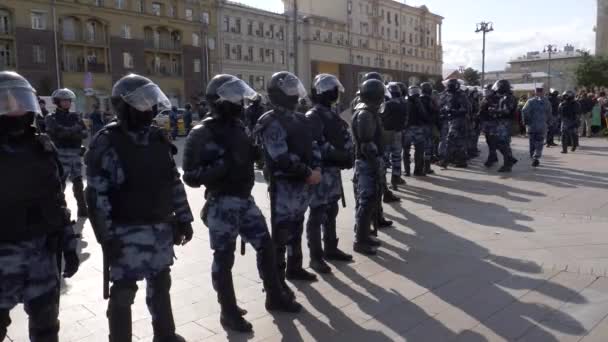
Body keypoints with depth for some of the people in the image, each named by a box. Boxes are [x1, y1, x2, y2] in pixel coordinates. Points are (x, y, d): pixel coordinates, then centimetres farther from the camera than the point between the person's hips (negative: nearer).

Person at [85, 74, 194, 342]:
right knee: (123, 293, 6)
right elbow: (97, 195, -15)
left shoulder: (159, 138, 6)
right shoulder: (107, 143, -13)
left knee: (160, 285, 20)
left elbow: (174, 182, 11)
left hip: (161, 228, 6)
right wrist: (107, 237, -17)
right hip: (127, 233, -6)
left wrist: (183, 219, 10)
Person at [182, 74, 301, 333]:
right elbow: (191, 176, -17)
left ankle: (275, 297, 31)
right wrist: (222, 166, -26)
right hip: (222, 204, -7)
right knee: (224, 258, 3)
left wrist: (257, 150, 7)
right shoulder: (202, 134, -12)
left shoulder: (238, 126, 11)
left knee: (265, 246, 13)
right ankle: (229, 312, 19)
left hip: (245, 199, 8)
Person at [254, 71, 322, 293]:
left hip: (302, 184, 8)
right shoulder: (272, 124, -15)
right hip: (283, 185, -8)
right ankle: (277, 279, 7)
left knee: (296, 229, 19)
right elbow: (283, 158, -23)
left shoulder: (300, 119, 13)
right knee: (281, 232, -3)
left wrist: (317, 169, -5)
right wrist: (308, 173, -17)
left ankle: (294, 268, 34)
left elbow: (312, 146, 12)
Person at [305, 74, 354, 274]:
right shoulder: (313, 117, -14)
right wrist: (337, 154, -23)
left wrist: (347, 156, 8)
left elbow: (343, 138, 22)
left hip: (333, 170, 9)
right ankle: (316, 257, 6)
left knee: (331, 212, 17)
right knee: (317, 215, -2)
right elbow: (314, 146, -24)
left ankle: (330, 249, 31)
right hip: (321, 171, -9)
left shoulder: (332, 114, 15)